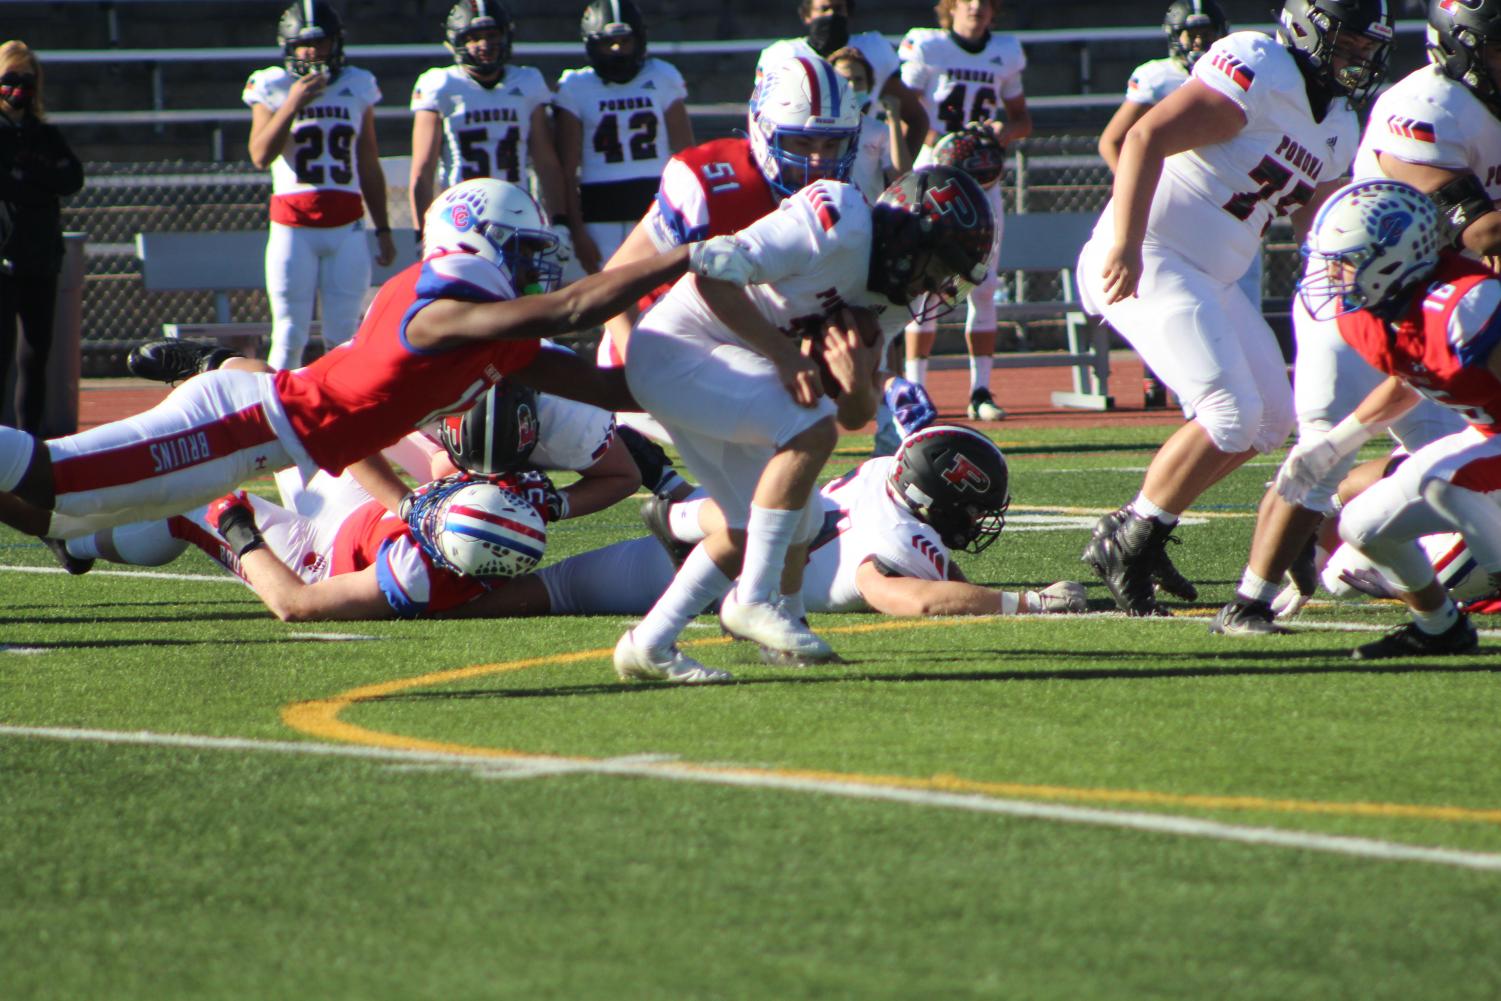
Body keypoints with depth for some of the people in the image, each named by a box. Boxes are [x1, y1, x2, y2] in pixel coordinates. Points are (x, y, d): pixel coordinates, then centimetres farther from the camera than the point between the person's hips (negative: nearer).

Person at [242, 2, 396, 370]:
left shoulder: (358, 88, 11)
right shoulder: (273, 88, 3)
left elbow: (369, 166, 15)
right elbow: (261, 156, -10)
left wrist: (383, 229, 12)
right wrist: (292, 104, -18)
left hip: (347, 227, 2)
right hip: (293, 227, -2)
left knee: (343, 337, 0)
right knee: (289, 338, -4)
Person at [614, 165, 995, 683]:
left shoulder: (889, 303, 9)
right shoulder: (838, 225, -21)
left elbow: (857, 416, 9)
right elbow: (714, 272, -25)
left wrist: (858, 382, -15)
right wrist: (784, 356, -23)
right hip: (675, 347, -10)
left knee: (783, 527, 8)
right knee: (810, 431, -25)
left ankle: (650, 644, 13)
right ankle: (754, 600, -17)